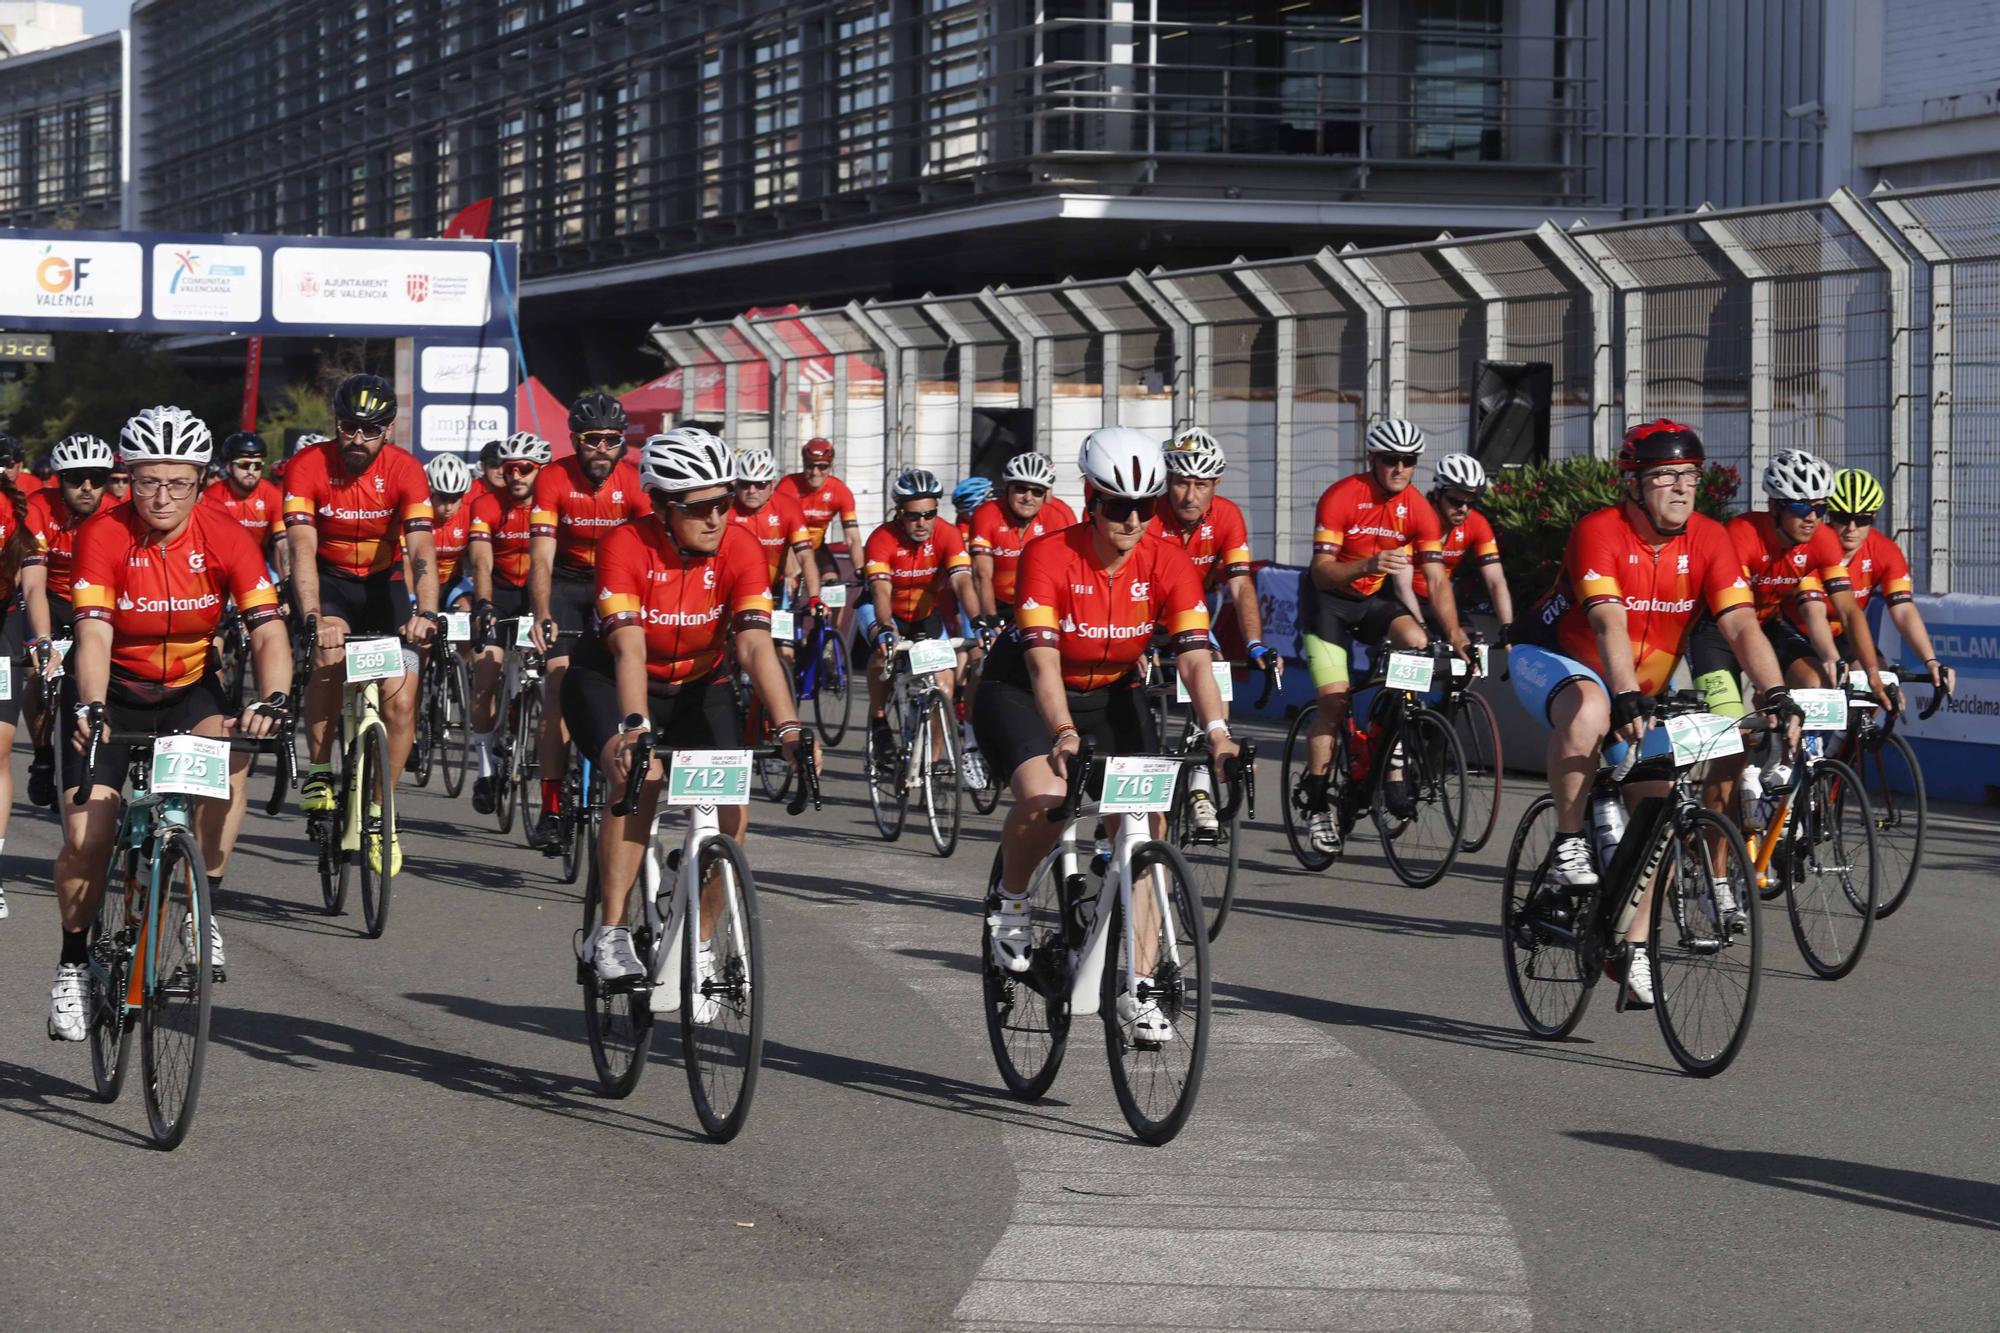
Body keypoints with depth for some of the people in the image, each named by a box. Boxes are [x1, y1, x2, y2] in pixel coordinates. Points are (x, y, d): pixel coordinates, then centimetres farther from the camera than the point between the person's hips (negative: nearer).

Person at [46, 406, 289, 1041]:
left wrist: (272, 701, -41)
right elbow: (94, 635, -30)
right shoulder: (104, 536, -21)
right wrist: (92, 709, -48)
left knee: (230, 755, -32)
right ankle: (73, 965, 13)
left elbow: (268, 631, -23)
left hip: (189, 688, 1)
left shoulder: (225, 536, -17)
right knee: (85, 836, -11)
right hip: (111, 691, -1)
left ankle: (205, 908, -15)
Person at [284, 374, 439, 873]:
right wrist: (313, 619, -45)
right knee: (330, 652, -33)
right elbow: (302, 552, -29)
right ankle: (318, 773, -18)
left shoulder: (405, 471, -18)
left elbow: (422, 551, -28)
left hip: (382, 585, 1)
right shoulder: (308, 467, -21)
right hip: (328, 582, -1)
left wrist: (425, 614, -45)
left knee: (401, 702, -11)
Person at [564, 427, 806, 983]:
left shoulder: (740, 550, -20)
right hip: (611, 683, -3)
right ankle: (610, 935, -22)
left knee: (731, 810, -15)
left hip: (700, 685, 3)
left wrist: (789, 729, -42)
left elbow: (756, 647, -29)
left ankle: (699, 947, 5)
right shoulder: (626, 546, -27)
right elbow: (629, 649, -37)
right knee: (638, 776, -31)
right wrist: (634, 727, -52)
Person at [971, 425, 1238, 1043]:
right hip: (1021, 692, -4)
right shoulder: (1050, 556, -26)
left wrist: (1218, 733, -40)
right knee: (1046, 799, -31)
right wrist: (1065, 736, -51)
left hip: (1112, 695, 4)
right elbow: (1043, 662, -35)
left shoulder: (1168, 563, -16)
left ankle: (1137, 991, -5)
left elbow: (1195, 658, -23)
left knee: (1147, 828, -11)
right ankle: (1010, 903, 0)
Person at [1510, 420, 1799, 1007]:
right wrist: (1626, 699, -53)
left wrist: (1776, 695, -36)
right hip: (1550, 661, -5)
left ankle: (1634, 946, 4)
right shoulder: (1600, 533, -26)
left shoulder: (1707, 540, -13)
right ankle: (1567, 848, -26)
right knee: (1590, 709, -40)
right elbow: (1610, 626, -39)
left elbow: (1741, 625, -21)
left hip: (1642, 689, 5)